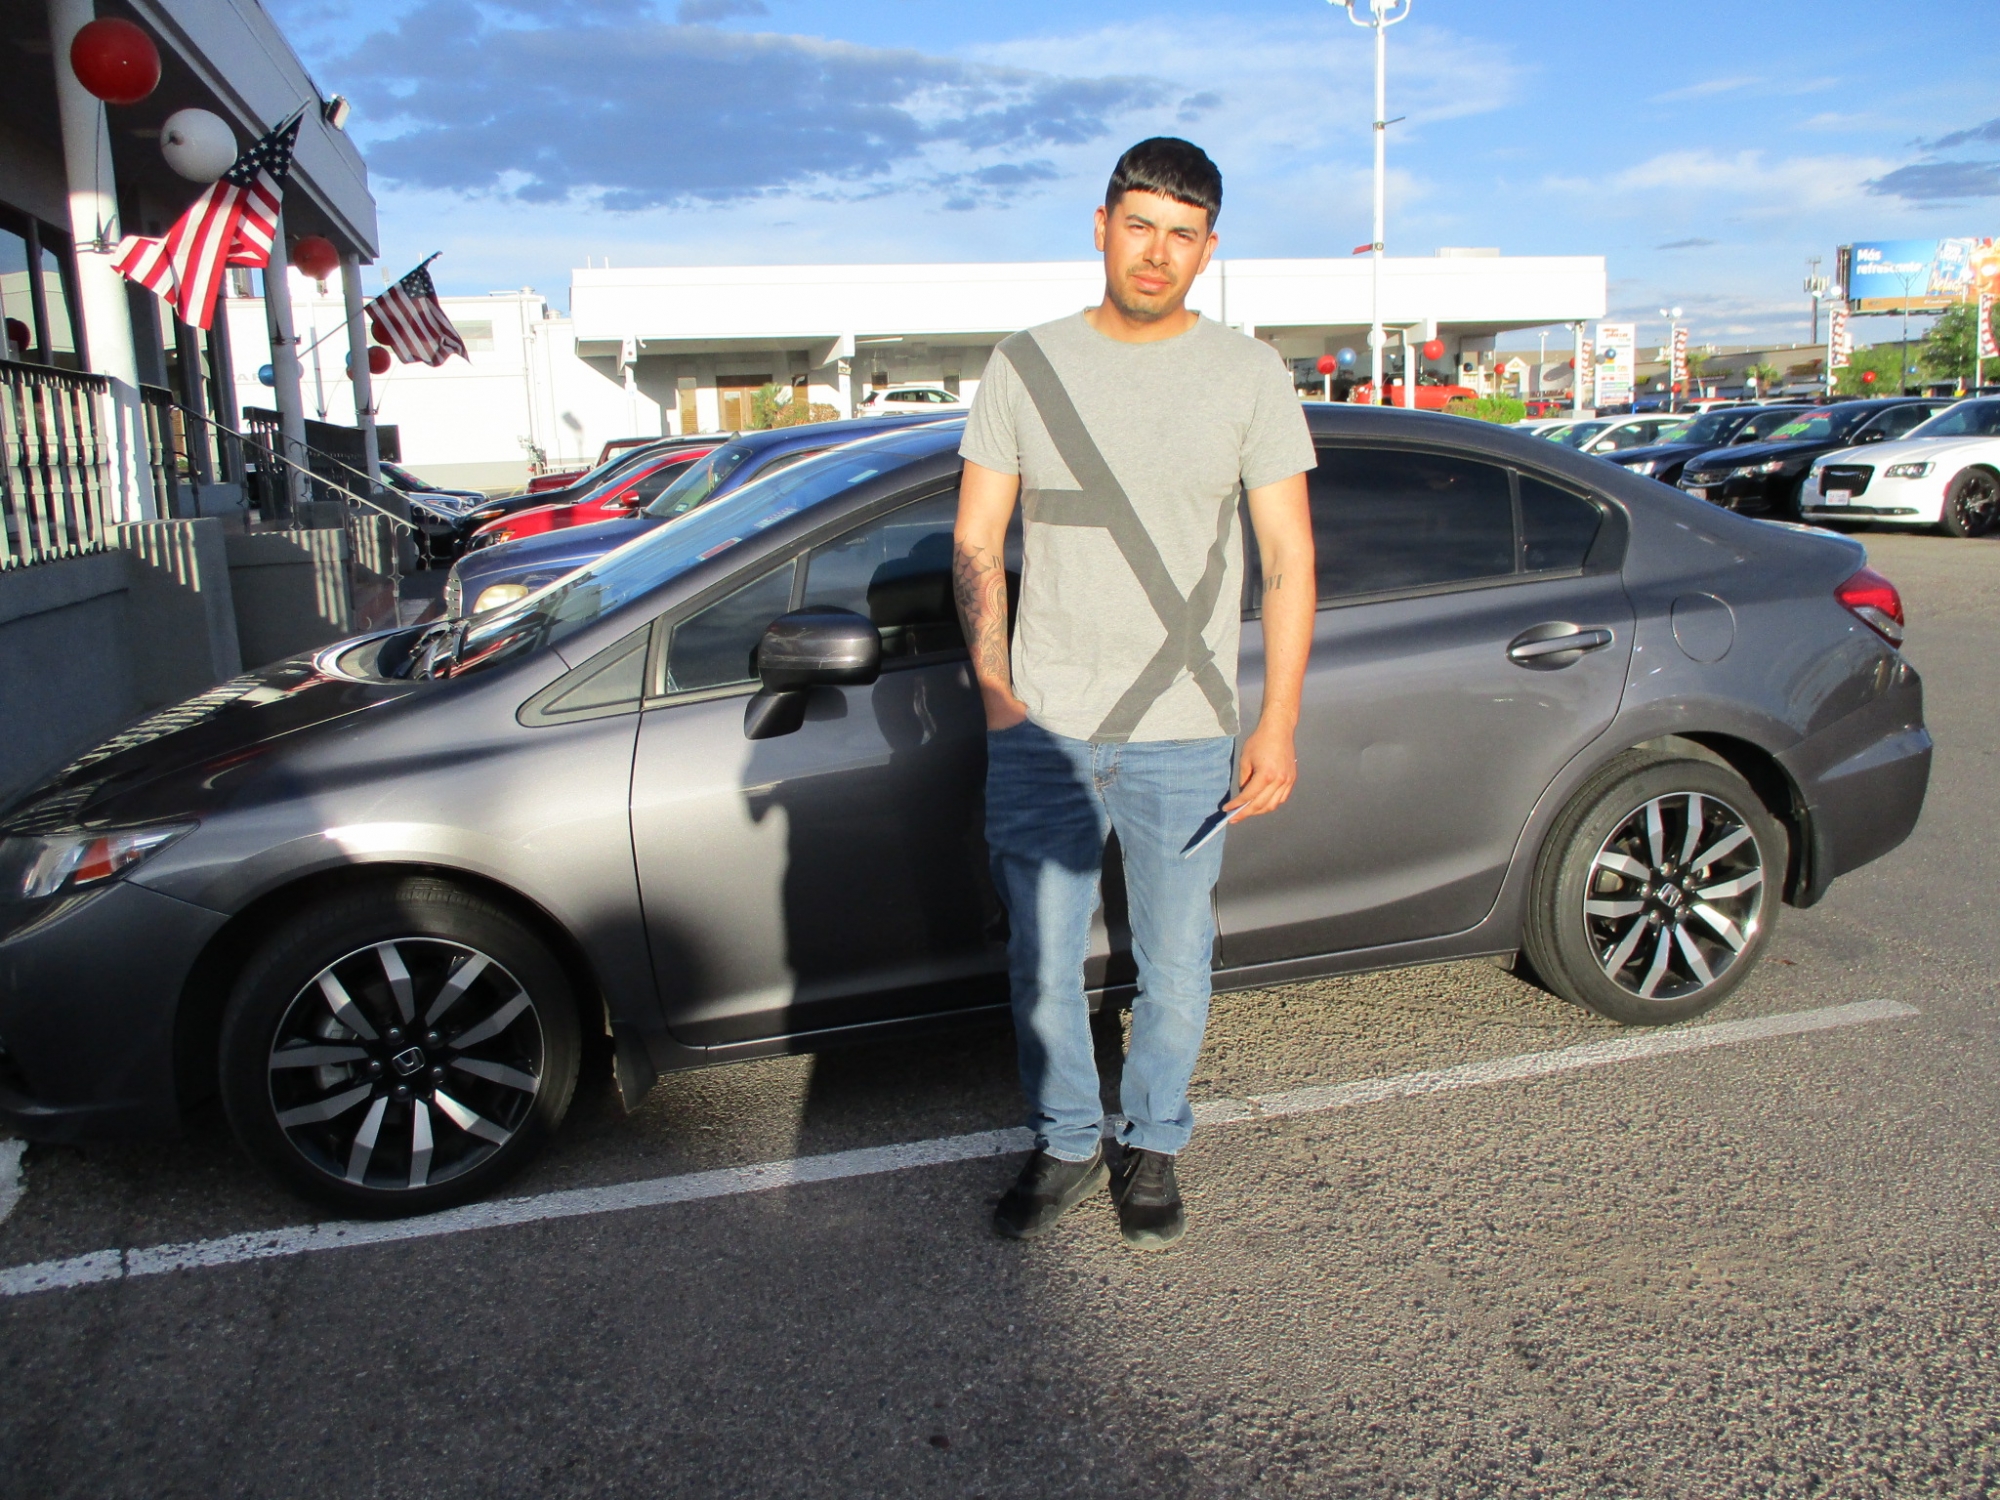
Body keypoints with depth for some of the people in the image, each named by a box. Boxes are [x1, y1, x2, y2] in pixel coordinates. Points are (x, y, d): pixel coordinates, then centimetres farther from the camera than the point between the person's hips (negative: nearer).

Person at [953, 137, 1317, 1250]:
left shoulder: (1249, 374, 1)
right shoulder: (1027, 365, 4)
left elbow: (1289, 558, 0)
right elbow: (976, 540, 5)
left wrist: (1279, 724, -7)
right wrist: (995, 691, -6)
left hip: (1185, 740, -1)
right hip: (1041, 734, 1)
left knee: (1177, 967, 10)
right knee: (1043, 960, 10)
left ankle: (1151, 1149, 33)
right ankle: (1067, 1147, 32)